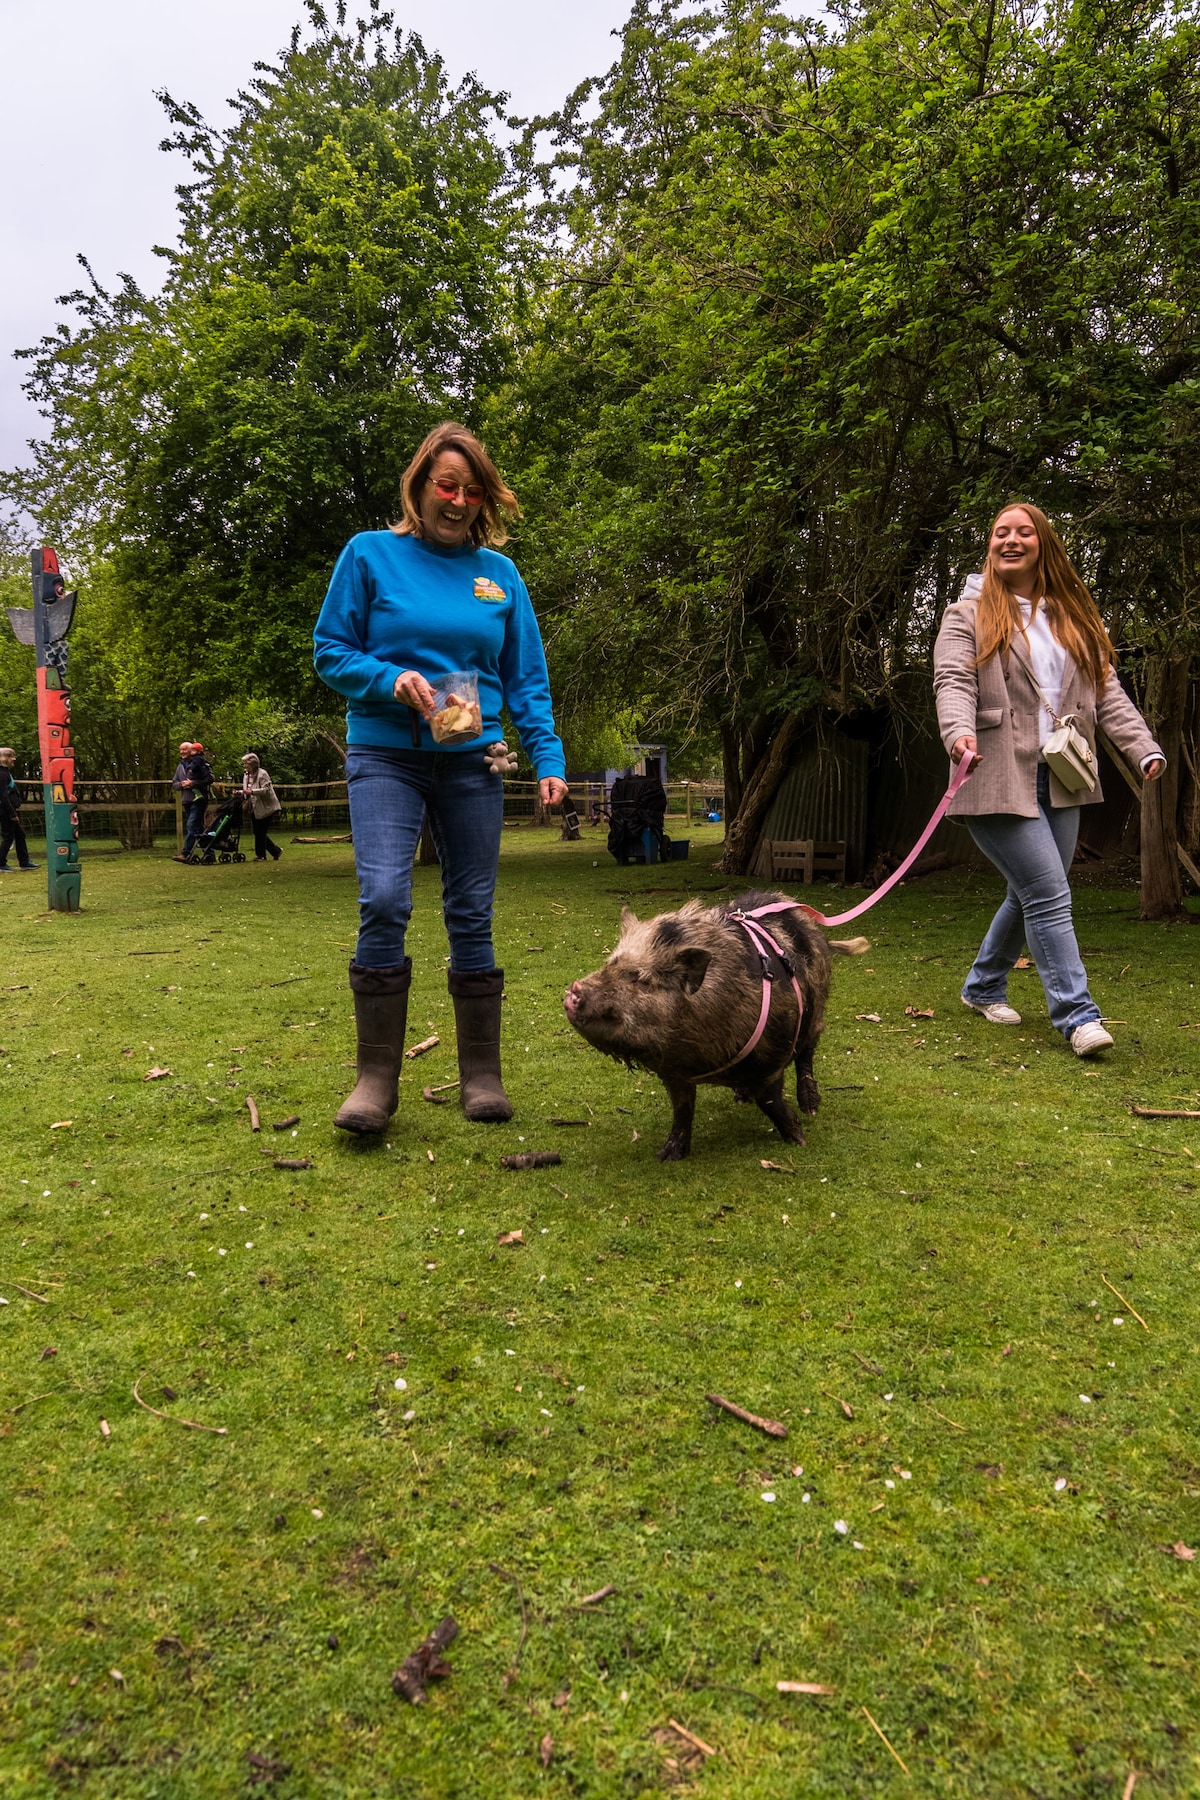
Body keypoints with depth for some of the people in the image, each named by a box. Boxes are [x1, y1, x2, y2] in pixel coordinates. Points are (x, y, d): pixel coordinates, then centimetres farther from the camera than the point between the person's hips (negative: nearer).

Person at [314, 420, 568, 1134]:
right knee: (383, 900, -18)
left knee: (472, 914, 3)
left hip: (472, 761, 2)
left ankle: (482, 1073, 13)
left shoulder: (499, 572, 9)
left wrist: (548, 758, -2)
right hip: (385, 756, -2)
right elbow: (330, 652, 3)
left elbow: (527, 677, 10)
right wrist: (392, 679, -16)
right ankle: (377, 1076, -8)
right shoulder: (371, 554, 3)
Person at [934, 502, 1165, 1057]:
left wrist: (1144, 747, -1)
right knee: (1050, 896, -11)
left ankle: (983, 987, 31)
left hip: (1060, 782, 6)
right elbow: (953, 682, -12)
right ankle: (1076, 1014, -4)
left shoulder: (1075, 618, 18)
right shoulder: (969, 614, 3)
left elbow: (1107, 691, 13)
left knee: (1030, 896, 13)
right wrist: (960, 731, -33)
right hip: (999, 780, -6)